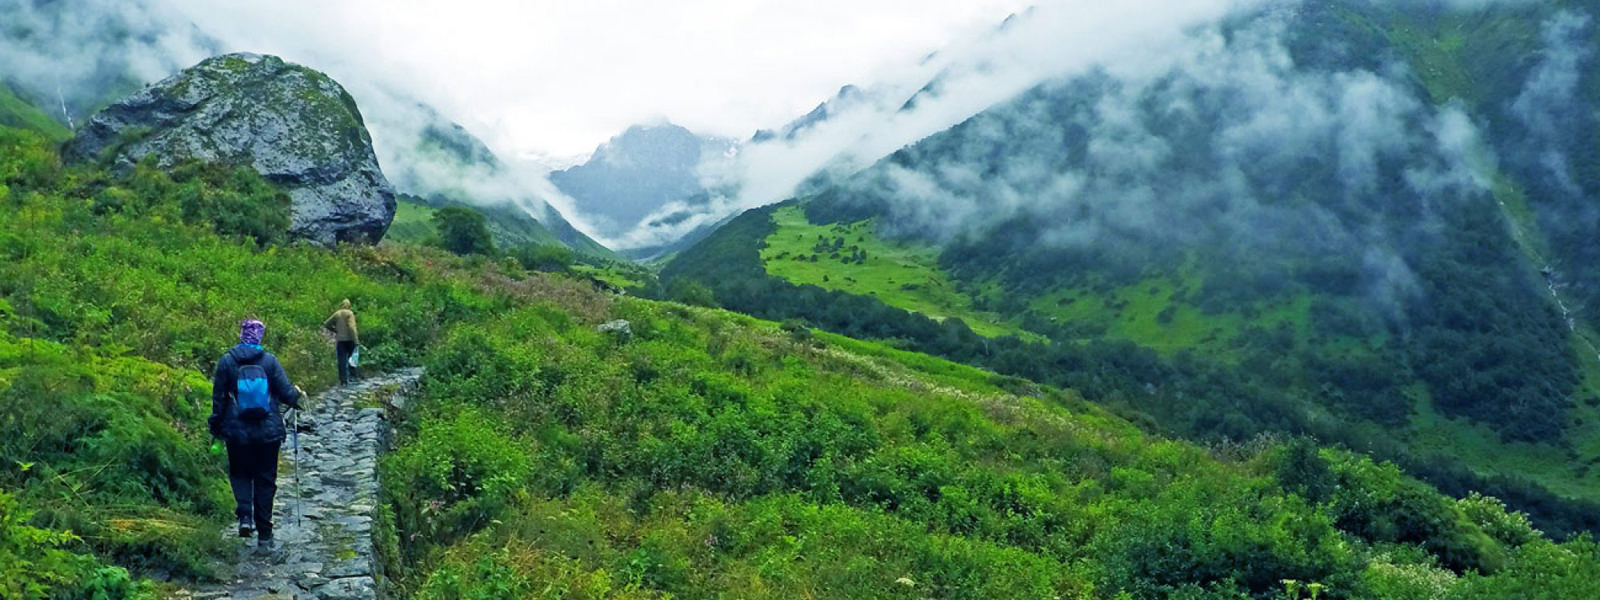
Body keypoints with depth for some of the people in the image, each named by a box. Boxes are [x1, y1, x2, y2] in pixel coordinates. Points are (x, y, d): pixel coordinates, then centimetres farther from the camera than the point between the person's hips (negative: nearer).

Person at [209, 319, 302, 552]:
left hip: (237, 431, 0)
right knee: (265, 479, 9)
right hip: (268, 432, 0)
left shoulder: (227, 361, -4)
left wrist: (216, 426, 12)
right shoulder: (270, 360, -6)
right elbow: (286, 392, -5)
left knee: (239, 473, 19)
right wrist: (297, 396, 18)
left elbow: (218, 398, 1)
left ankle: (245, 515, -6)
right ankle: (264, 535, 10)